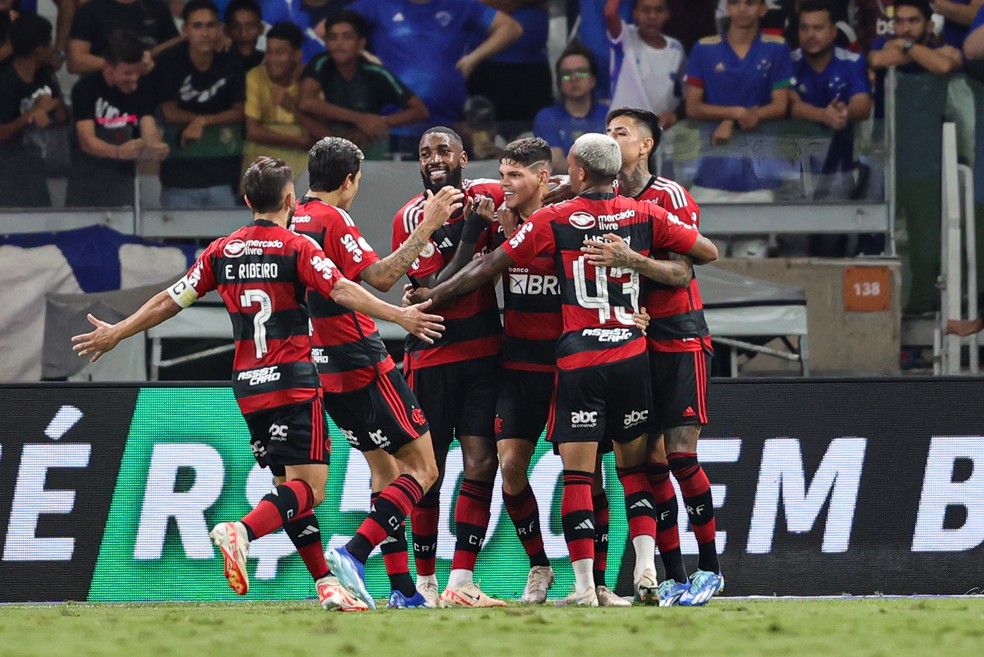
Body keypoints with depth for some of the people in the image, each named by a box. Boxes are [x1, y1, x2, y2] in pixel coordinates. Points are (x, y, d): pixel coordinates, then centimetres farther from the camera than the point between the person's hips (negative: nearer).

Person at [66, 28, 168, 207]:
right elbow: (87, 141, -22)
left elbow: (149, 131, -11)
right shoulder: (86, 88, -13)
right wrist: (118, 152, -42)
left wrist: (156, 146, -36)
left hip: (123, 178, 2)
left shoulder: (142, 90, -2)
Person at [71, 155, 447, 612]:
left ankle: (326, 583, 8)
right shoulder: (297, 248, -5)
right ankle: (241, 533, -33)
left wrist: (115, 334, 25)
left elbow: (170, 301, 13)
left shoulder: (221, 252, 9)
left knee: (290, 486, 11)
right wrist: (399, 316, -18)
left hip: (248, 386, 6)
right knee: (310, 487, -10)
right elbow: (342, 291, -17)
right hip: (293, 382, -6)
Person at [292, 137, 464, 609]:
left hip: (324, 369, 9)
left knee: (384, 466, 16)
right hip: (361, 364, -9)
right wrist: (427, 226, -21)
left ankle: (402, 588, 12)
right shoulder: (333, 220, -15)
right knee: (422, 467, -4)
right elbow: (381, 277, -23)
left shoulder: (293, 220, 10)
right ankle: (354, 553, -19)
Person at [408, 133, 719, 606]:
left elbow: (488, 268, 4)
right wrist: (659, 266, 31)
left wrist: (434, 296, 17)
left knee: (577, 472, -1)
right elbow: (708, 252, 12)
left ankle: (584, 584, -6)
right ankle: (646, 564, 0)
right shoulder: (645, 216, 3)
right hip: (632, 354, 3)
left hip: (579, 359, -3)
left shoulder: (553, 220, -3)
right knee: (634, 465, 14)